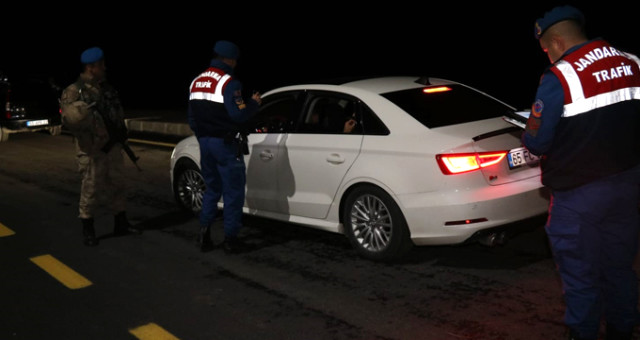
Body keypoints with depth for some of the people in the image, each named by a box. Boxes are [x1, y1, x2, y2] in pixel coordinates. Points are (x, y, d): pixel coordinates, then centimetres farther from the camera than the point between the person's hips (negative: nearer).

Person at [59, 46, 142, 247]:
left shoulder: (106, 88, 12)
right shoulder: (74, 92, -12)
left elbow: (117, 113, 21)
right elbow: (69, 118, -25)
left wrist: (121, 133, 13)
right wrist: (84, 109, -38)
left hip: (113, 147, 7)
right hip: (92, 151, -7)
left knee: (117, 186, 14)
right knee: (91, 190, -1)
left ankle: (121, 224, 27)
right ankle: (88, 231, 13)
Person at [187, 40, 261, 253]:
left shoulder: (196, 82, 10)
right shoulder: (229, 83, -15)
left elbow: (192, 116, 14)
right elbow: (239, 115, -22)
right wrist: (254, 103, -5)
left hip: (205, 142, 8)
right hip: (226, 144, -7)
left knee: (212, 188, 18)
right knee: (233, 192, 3)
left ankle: (204, 234, 12)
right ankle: (230, 239, 7)